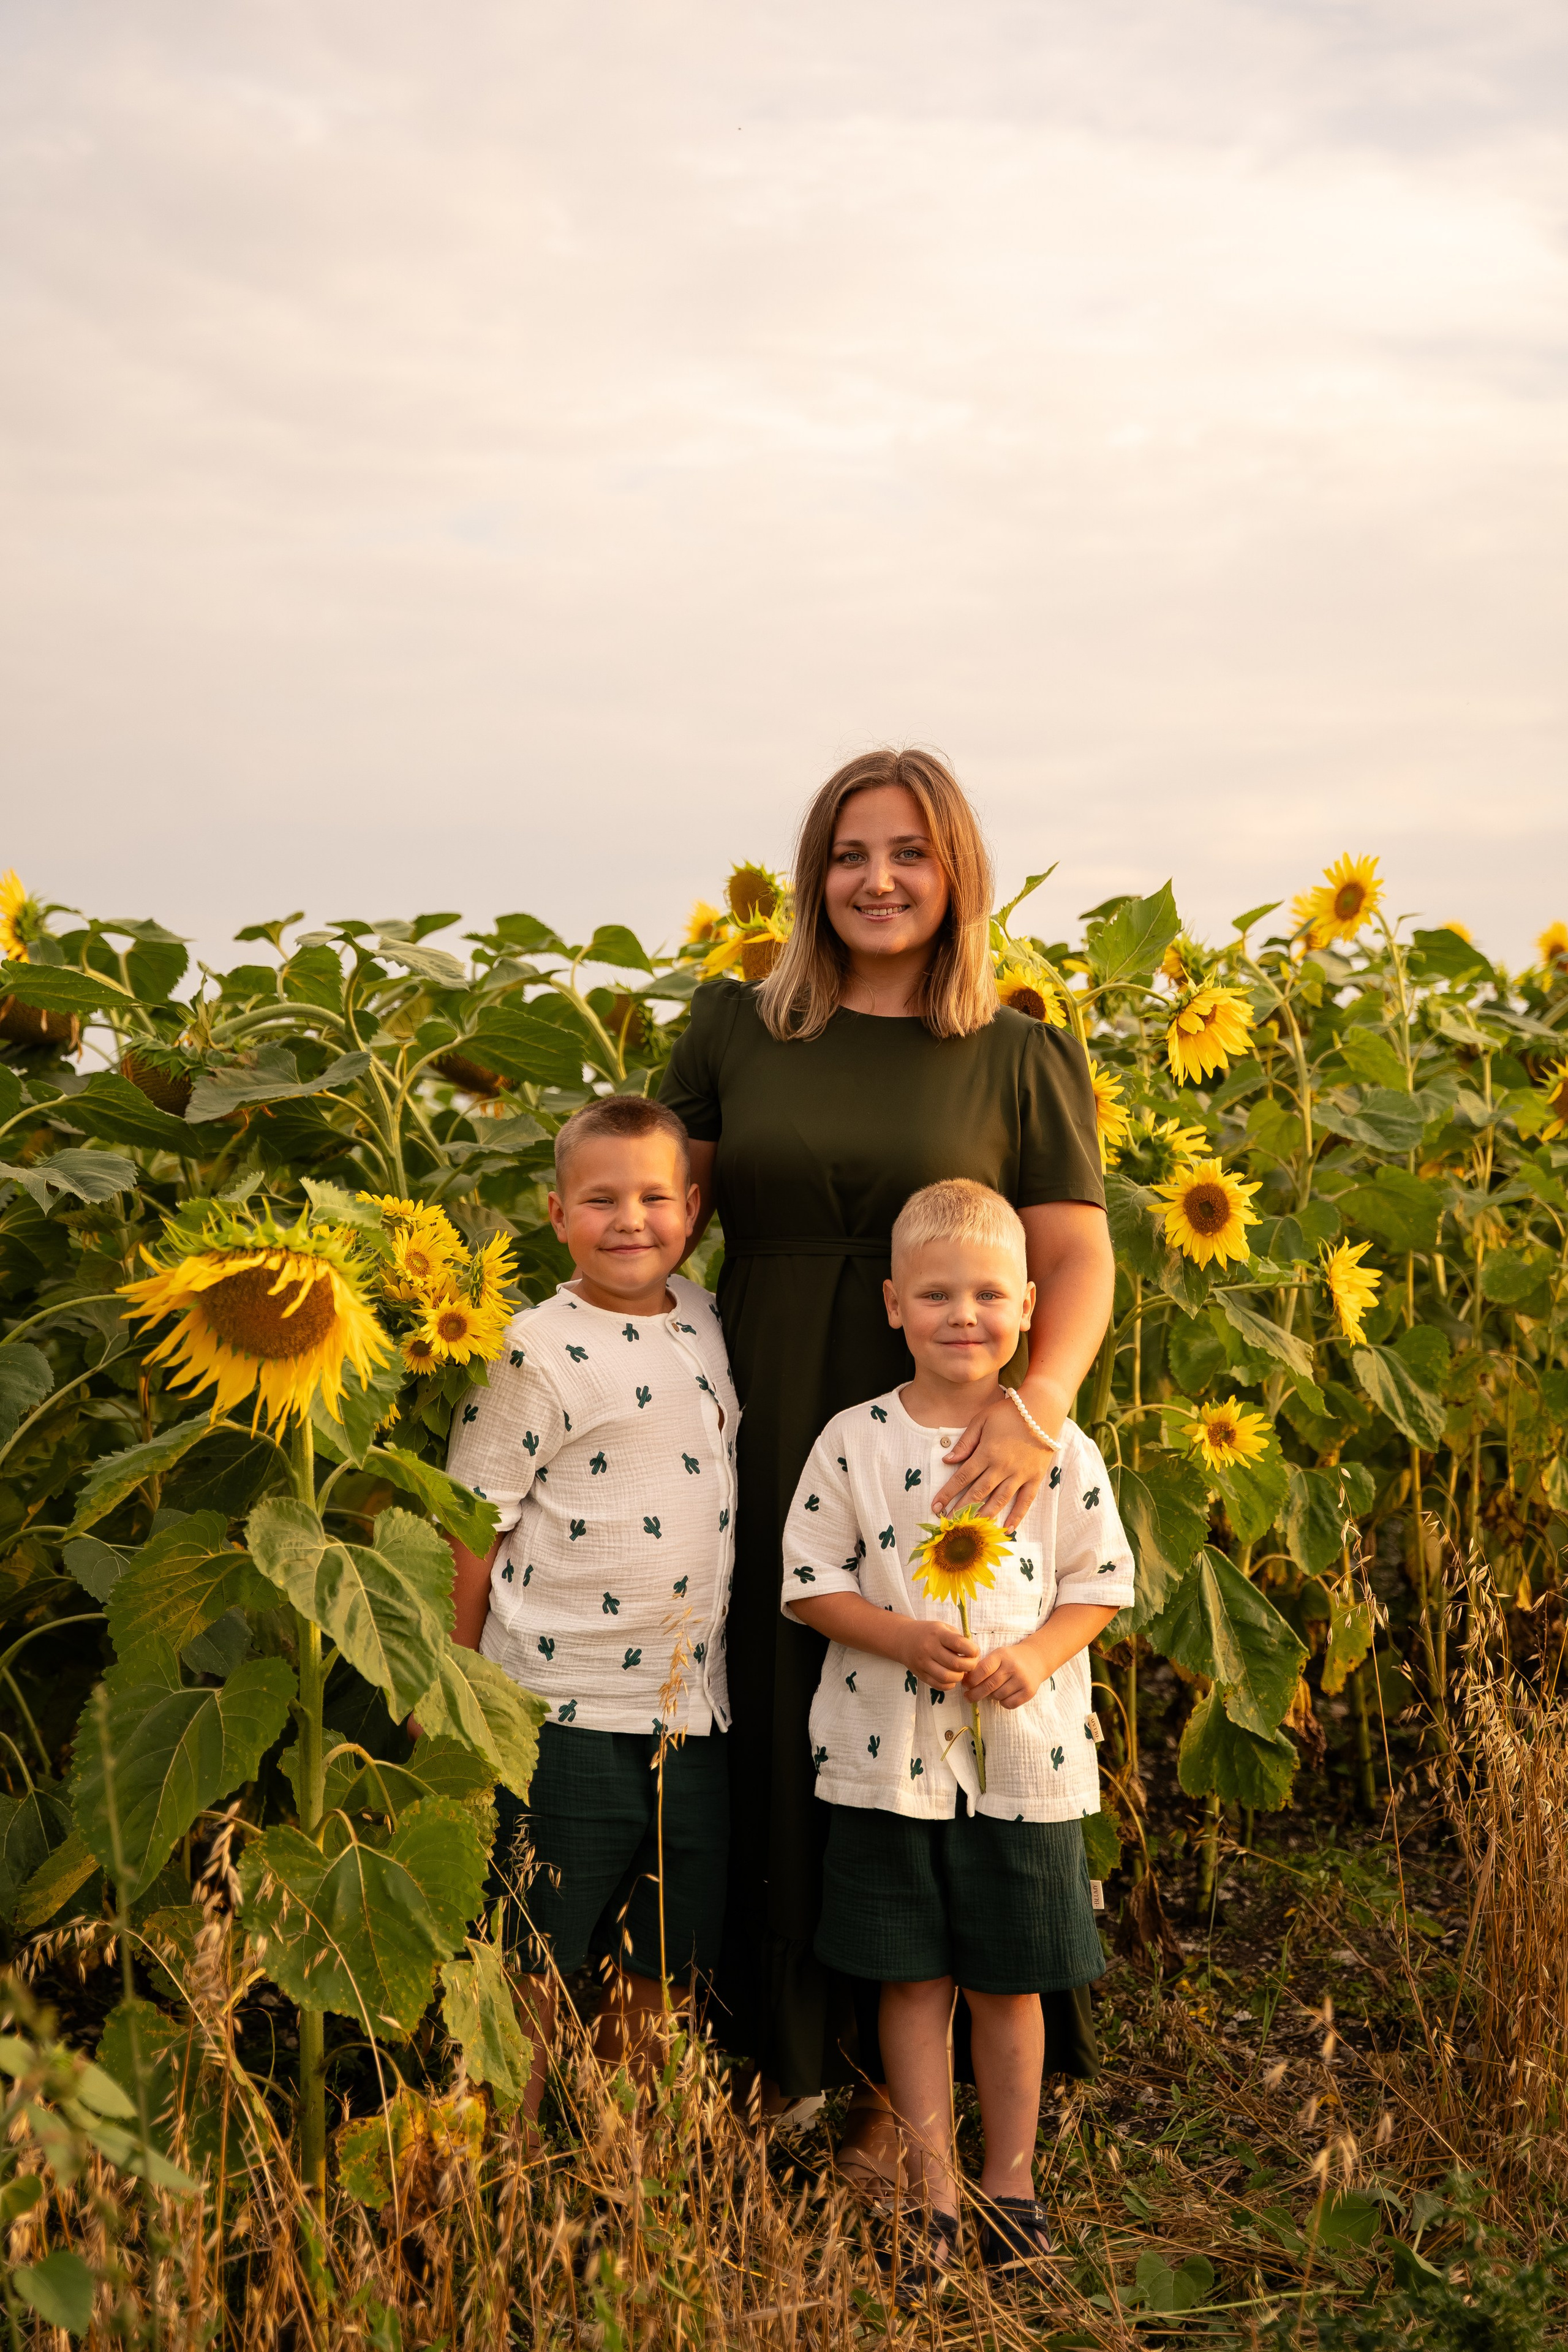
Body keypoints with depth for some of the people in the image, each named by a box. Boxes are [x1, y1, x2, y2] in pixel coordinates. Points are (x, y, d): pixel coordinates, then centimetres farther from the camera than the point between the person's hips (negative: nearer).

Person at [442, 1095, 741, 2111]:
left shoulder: (707, 1322, 8)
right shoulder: (539, 1353, -10)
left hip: (691, 1705, 6)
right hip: (567, 1710, -6)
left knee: (663, 1961, 15)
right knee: (532, 1962, 4)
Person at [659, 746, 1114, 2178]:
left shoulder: (1026, 1060, 2)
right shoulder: (735, 1030, 7)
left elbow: (1078, 1258, -3)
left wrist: (1040, 1405, -21)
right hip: (760, 1442, 2)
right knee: (766, 1728, 8)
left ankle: (898, 2085, 23)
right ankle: (773, 2058, 25)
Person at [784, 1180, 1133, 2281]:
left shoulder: (1059, 1447, -3)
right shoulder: (855, 1443, -4)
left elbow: (1100, 1581, 4)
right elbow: (812, 1582, -2)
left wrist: (1036, 1655, -14)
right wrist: (907, 1638, -17)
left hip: (1027, 1755, 0)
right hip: (890, 1755, 0)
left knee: (1009, 1981, 11)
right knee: (913, 1979, 9)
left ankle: (1010, 2179, 29)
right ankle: (932, 2191, 22)